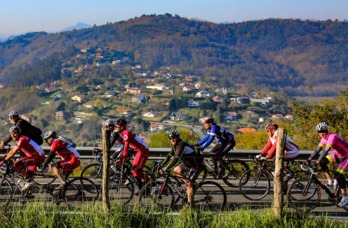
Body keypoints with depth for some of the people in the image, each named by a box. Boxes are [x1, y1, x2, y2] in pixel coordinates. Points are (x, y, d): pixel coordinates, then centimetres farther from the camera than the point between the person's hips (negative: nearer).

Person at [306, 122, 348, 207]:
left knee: (339, 174, -21)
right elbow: (318, 149, -4)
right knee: (323, 161, -9)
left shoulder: (332, 136, -29)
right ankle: (330, 181, 2)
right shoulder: (324, 138, -2)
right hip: (337, 155, 8)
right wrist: (310, 158, -15)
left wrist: (318, 161, -42)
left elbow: (326, 150, -37)